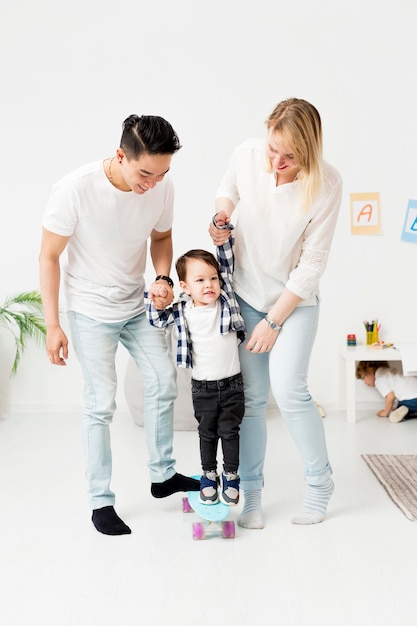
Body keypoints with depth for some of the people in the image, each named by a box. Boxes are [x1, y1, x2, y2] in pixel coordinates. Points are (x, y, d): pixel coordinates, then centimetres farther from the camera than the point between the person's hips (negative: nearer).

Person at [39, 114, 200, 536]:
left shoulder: (162, 187, -14)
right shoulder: (74, 190, -26)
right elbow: (48, 257, -16)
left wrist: (163, 278, -13)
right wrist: (53, 326, -17)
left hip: (136, 305, 5)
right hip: (91, 311, -5)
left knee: (163, 380, 8)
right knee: (101, 403, -3)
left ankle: (163, 476, 28)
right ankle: (100, 502, 14)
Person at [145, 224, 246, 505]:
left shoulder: (226, 298, -6)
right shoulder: (182, 310, -6)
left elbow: (227, 262, -7)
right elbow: (158, 321, 4)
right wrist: (153, 299, -13)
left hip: (232, 384, 0)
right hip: (203, 387, 0)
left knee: (230, 431, 9)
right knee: (207, 433, 14)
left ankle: (231, 477, 26)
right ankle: (209, 476, 31)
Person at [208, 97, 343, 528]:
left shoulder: (326, 185, -22)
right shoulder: (247, 155, -13)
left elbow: (312, 263, -17)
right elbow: (228, 189, 11)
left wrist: (274, 321, -14)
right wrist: (222, 214, -12)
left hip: (295, 299, -3)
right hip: (246, 293, 3)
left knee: (288, 388, -15)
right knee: (250, 394, 1)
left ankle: (319, 484, 10)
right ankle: (251, 491, 18)